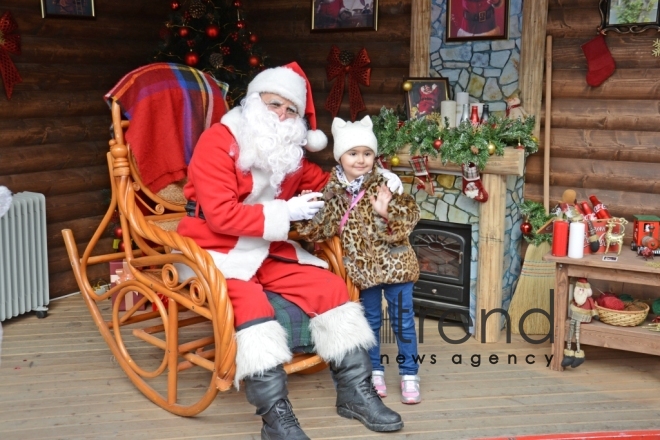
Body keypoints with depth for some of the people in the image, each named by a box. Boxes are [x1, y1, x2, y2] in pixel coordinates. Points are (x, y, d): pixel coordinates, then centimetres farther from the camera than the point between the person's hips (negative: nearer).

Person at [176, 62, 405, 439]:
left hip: (268, 251, 7)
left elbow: (326, 182, 23)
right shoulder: (218, 142, -15)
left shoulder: (290, 154, 10)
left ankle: (355, 391, 3)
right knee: (250, 301, -34)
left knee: (330, 286, -6)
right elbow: (221, 215, -23)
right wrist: (285, 213, -22)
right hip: (215, 252, -7)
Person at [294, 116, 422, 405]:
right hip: (363, 267, 2)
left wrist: (386, 213, -32)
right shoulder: (333, 191, -4)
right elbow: (322, 229, -1)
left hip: (394, 263, -2)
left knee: (402, 319, 5)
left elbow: (409, 217, -16)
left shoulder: (385, 184, -12)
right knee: (370, 320, 15)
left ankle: (409, 374, 17)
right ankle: (375, 372, 29)